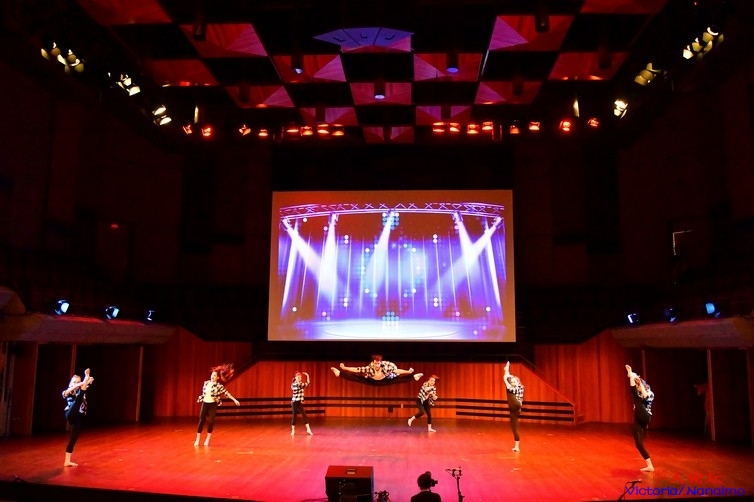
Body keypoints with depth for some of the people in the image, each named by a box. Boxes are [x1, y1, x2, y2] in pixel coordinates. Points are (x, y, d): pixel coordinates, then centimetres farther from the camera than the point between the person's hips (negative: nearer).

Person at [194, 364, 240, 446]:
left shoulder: (218, 386, -9)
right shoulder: (206, 383, 3)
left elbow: (226, 393, -11)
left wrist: (234, 400, -16)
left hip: (213, 405, -3)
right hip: (205, 404, 3)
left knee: (211, 422, -4)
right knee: (201, 421, 1)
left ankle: (207, 440, 11)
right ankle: (197, 440, 9)